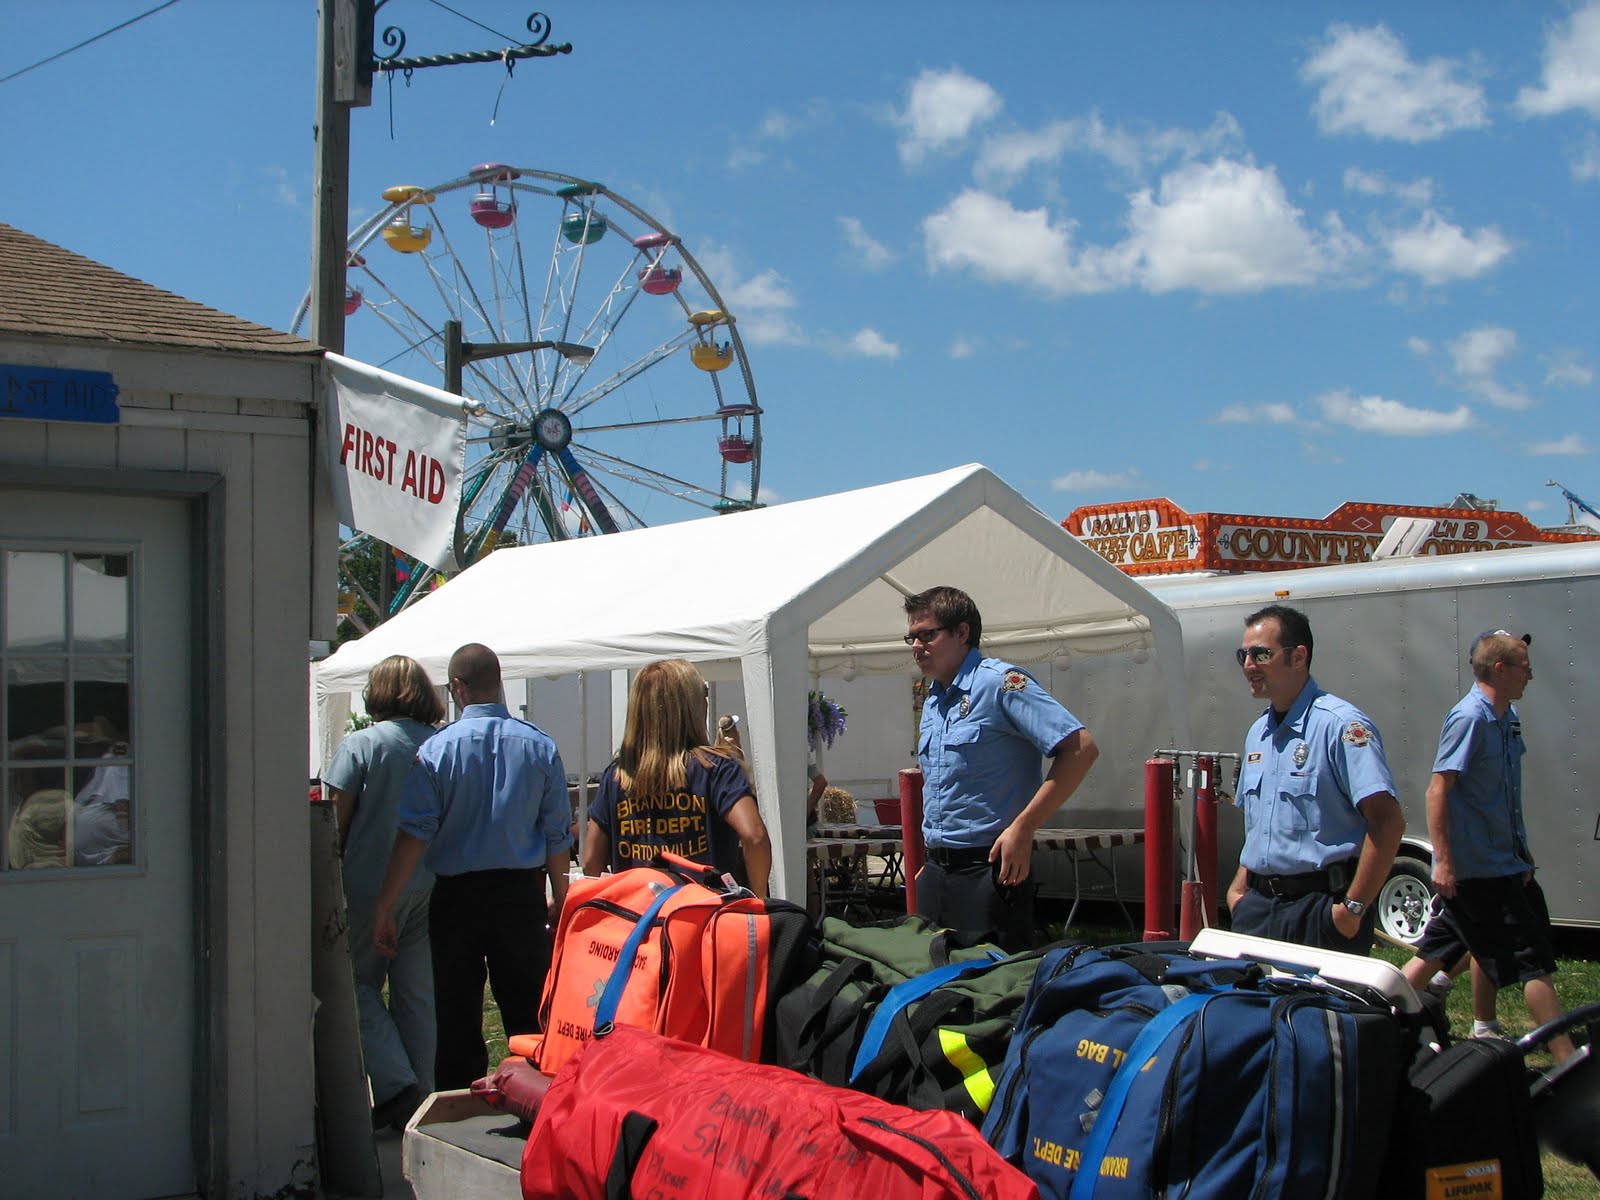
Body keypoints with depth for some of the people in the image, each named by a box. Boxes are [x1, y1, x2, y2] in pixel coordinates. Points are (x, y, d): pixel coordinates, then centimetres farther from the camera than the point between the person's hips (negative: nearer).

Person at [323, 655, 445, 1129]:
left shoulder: (359, 746, -9)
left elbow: (338, 820, -8)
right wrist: (433, 863, 14)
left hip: (372, 887, -4)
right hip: (429, 886, 4)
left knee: (360, 984, 9)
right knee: (417, 993, 11)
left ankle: (395, 1085, -5)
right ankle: (420, 1096, 15)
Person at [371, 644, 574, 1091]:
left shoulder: (437, 749, -9)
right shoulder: (540, 746, -2)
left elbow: (414, 835, -12)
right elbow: (558, 835, 0)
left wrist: (384, 908, -9)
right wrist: (560, 899, 11)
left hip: (457, 895, -1)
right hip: (522, 892, 2)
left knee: (457, 1019, 7)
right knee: (528, 1012, 10)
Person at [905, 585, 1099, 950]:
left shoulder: (1001, 683, -12)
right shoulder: (932, 701, 15)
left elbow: (1081, 748, -20)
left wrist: (1023, 828, -21)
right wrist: (931, 858, 19)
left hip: (990, 869, -8)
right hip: (935, 870, 8)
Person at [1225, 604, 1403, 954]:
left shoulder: (1341, 725, -13)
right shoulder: (1258, 732, 14)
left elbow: (1388, 821, -21)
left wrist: (1354, 907, -21)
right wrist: (1239, 887, 11)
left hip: (1321, 908, -7)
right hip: (1258, 906, 7)